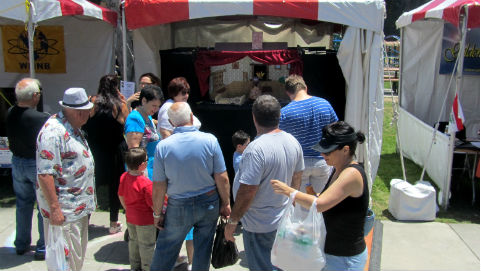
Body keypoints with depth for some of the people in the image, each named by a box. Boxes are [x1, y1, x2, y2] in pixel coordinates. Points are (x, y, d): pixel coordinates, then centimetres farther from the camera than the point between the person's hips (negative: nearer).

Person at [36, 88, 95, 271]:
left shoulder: (73, 127, 10)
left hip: (80, 206, 10)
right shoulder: (53, 131, -22)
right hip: (64, 211, -10)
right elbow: (44, 174, -26)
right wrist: (54, 209, -26)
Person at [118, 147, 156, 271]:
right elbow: (153, 204, -23)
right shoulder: (146, 183, -29)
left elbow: (121, 196, 6)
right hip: (145, 220, -7)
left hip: (130, 218, 7)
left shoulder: (124, 177, -7)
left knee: (133, 241, 23)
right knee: (147, 245, 10)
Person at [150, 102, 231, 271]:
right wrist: (225, 204, 4)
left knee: (165, 250, 16)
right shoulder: (210, 140, -13)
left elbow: (159, 187, -9)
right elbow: (222, 178, -9)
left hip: (178, 206, -1)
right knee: (203, 248, 17)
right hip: (209, 203, 1)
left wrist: (157, 214, 3)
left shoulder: (163, 146, -13)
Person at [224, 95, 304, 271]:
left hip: (260, 226, -8)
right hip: (282, 219, 8)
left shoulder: (257, 148, -27)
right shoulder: (293, 142, -1)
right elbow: (297, 178, 11)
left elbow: (247, 192, -26)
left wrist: (232, 222, -14)